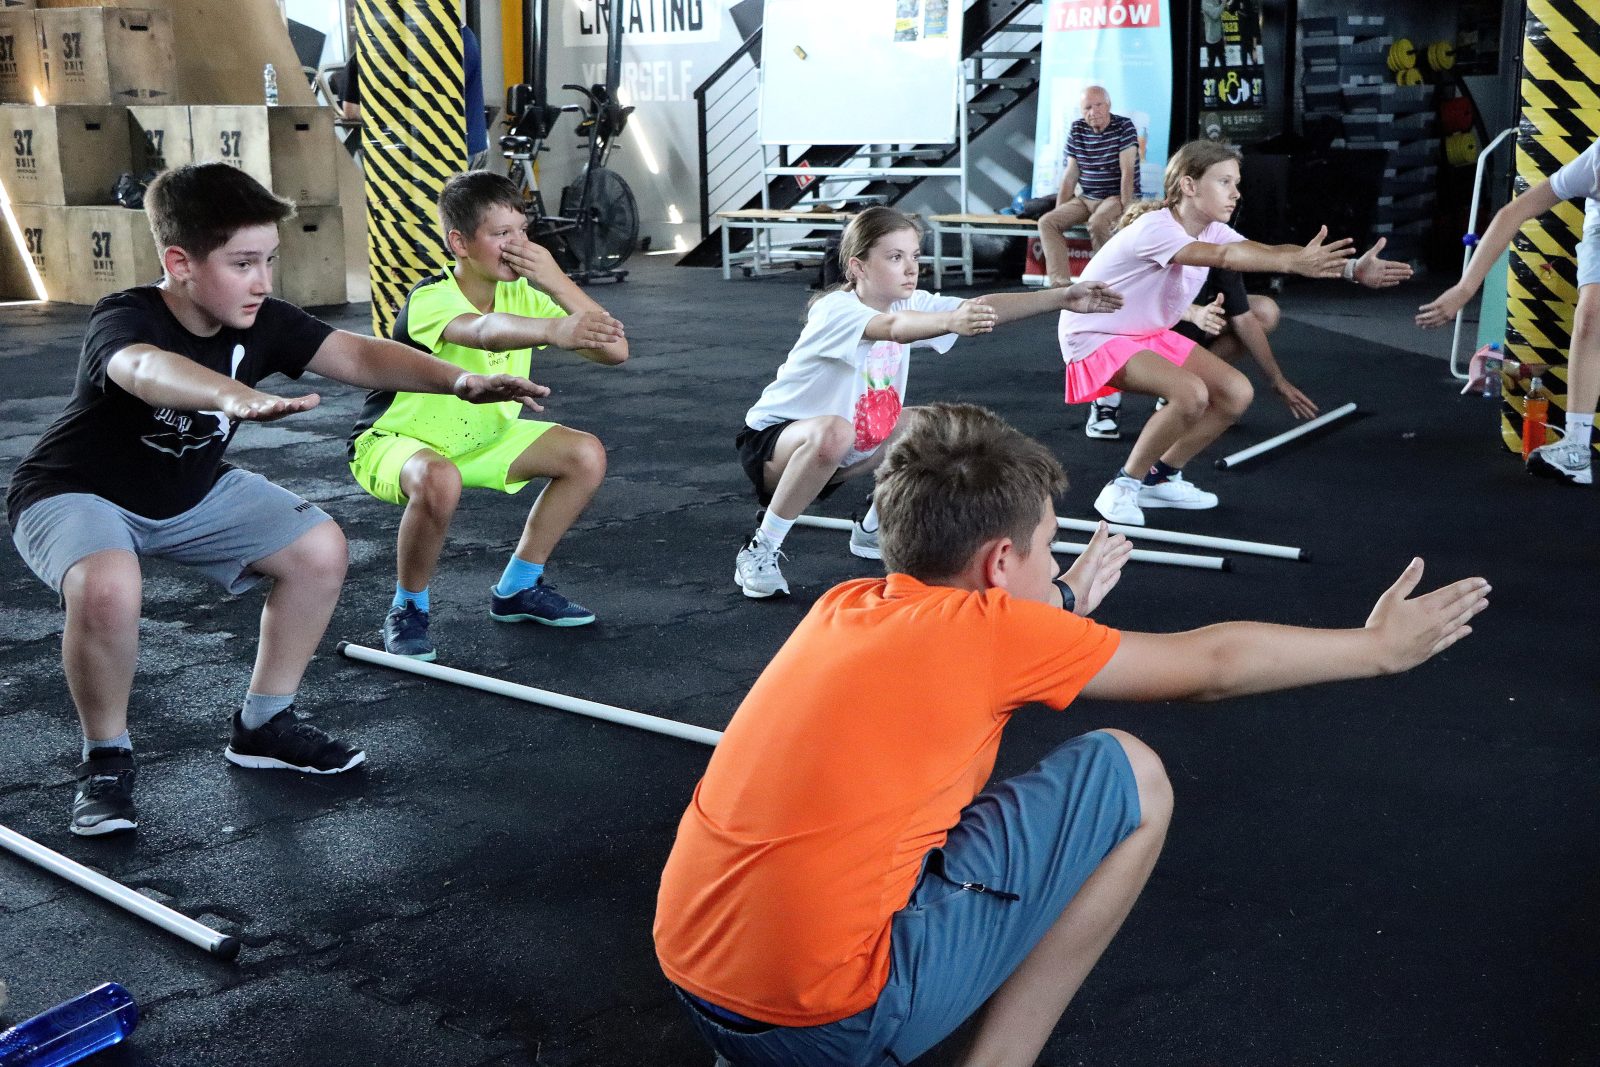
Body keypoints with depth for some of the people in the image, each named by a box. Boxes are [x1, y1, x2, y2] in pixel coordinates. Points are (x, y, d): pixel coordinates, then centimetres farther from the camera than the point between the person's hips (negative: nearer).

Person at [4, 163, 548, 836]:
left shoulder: (261, 323, -14)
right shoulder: (122, 321, -32)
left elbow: (356, 355, -22)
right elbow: (144, 368, -55)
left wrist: (459, 380, -40)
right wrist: (234, 396, -78)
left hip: (192, 492, 6)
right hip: (77, 495, -6)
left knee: (320, 549, -7)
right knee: (106, 588, -37)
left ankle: (263, 726, 9)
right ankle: (106, 759, -10)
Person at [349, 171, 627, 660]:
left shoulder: (521, 295, -8)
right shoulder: (430, 298, -27)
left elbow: (614, 350, -18)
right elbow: (484, 330, -53)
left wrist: (556, 281, -29)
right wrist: (555, 330, -71)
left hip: (481, 438, 7)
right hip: (393, 440, -7)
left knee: (587, 455, -6)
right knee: (439, 481, -40)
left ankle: (518, 588, 9)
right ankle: (408, 610, -12)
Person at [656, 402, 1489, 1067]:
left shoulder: (845, 608, 10)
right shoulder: (992, 627, -6)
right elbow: (1212, 665, 7)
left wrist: (1061, 608, 46)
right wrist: (1378, 647, 21)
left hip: (692, 982, 7)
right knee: (1129, 780, 2)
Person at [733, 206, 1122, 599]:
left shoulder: (908, 302, -6)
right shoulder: (835, 311, -27)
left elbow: (982, 307, -17)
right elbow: (893, 327, -50)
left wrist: (1062, 298, -29)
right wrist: (952, 321, -69)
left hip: (853, 446, 8)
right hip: (773, 437, -8)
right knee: (834, 432, -40)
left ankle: (874, 532, 13)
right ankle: (760, 550, -23)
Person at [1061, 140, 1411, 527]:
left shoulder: (1212, 231, -2)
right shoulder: (1154, 228, -27)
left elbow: (1267, 250, -18)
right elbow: (1222, 257, -45)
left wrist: (1351, 268, -32)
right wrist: (1293, 262, -58)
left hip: (1151, 335, 9)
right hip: (1096, 338, -9)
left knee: (1236, 393, -2)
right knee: (1191, 394, -30)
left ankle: (1161, 478, 13)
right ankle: (1123, 487, -13)